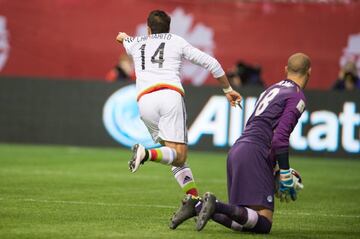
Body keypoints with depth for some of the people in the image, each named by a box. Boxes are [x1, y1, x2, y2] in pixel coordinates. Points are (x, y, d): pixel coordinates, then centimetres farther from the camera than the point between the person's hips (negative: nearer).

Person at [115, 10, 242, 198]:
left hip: (144, 100, 3)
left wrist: (123, 37, 79)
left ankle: (193, 197, -6)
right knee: (179, 154, -9)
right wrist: (228, 89, 28)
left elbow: (123, 40, 54)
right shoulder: (177, 42, 20)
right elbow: (210, 63, 17)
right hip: (170, 95, -3)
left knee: (175, 156, 9)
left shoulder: (136, 43, 27)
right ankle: (147, 154, -37)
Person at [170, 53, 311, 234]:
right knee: (263, 224, -14)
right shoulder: (297, 97, -3)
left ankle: (196, 206, -6)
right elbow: (279, 138, -14)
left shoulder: (272, 89, 24)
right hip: (254, 154, -9)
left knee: (242, 223, 8)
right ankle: (217, 206, -30)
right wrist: (285, 176, -9)